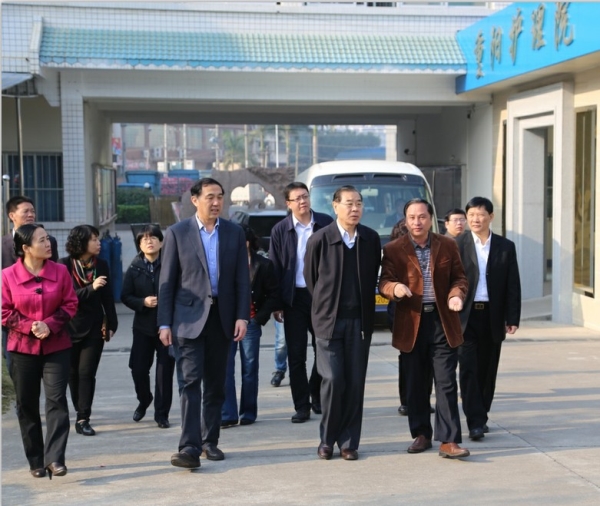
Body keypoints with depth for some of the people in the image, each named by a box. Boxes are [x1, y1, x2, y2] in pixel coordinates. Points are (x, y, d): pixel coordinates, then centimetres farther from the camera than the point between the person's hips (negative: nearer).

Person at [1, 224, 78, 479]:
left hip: (57, 346, 0)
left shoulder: (60, 271, -2)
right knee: (27, 405, 7)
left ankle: (54, 458, -8)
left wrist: (49, 325, -14)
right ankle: (36, 461, 18)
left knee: (57, 400, -9)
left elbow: (70, 305, 0)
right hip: (22, 348, 0)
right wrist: (30, 327, -16)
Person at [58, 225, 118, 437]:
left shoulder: (101, 265, 0)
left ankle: (82, 419, -6)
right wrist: (91, 288, -27)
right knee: (73, 373, 10)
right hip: (70, 327, 0)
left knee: (87, 372, -6)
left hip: (94, 328, 0)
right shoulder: (64, 265, -7)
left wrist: (111, 324, 4)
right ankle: (81, 413, 27)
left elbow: (107, 297, 5)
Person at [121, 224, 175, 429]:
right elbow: (126, 296, 3)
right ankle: (144, 401, 33)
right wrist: (143, 302, -14)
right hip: (143, 326, 3)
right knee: (138, 369, 4)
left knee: (165, 371, 1)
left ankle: (162, 413, 14)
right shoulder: (134, 268, 4)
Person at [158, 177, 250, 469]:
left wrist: (242, 316, -4)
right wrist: (164, 323, -5)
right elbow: (167, 281, 0)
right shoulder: (177, 233, 0)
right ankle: (189, 447, -14)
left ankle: (210, 441, 20)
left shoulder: (234, 233, 8)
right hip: (189, 317, -3)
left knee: (216, 384, 9)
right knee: (191, 381, -11)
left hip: (222, 317, 3)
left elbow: (242, 280, 6)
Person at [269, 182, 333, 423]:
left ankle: (317, 396, 29)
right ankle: (302, 406, 11)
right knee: (296, 355, 2)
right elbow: (275, 268, 2)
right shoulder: (280, 230, 0)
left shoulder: (326, 223, 0)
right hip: (294, 297, 0)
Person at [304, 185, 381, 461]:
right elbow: (310, 278, 6)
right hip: (329, 320, -2)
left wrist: (364, 308, 11)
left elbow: (372, 277, 13)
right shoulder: (319, 239, -5)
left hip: (360, 320, 3)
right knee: (332, 380, -6)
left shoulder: (371, 239, 4)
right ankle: (327, 440, 10)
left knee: (355, 382, 3)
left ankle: (349, 442, 12)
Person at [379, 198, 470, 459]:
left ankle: (448, 441, -2)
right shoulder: (393, 250, 2)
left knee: (446, 383, -4)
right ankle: (421, 435, 23)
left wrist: (456, 294, -11)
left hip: (443, 321, 0)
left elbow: (459, 278, 11)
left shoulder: (448, 246, 7)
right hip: (411, 323, 0)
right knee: (415, 384, 9)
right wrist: (394, 288, -24)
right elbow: (384, 283, -1)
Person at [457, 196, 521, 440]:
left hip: (493, 317, 2)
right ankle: (475, 422, -6)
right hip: (465, 316, -2)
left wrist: (512, 318, -1)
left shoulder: (506, 247, 6)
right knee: (468, 369, -7)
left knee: (488, 370, 8)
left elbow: (513, 285, 5)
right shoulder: (456, 246, 1)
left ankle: (481, 416, 22)